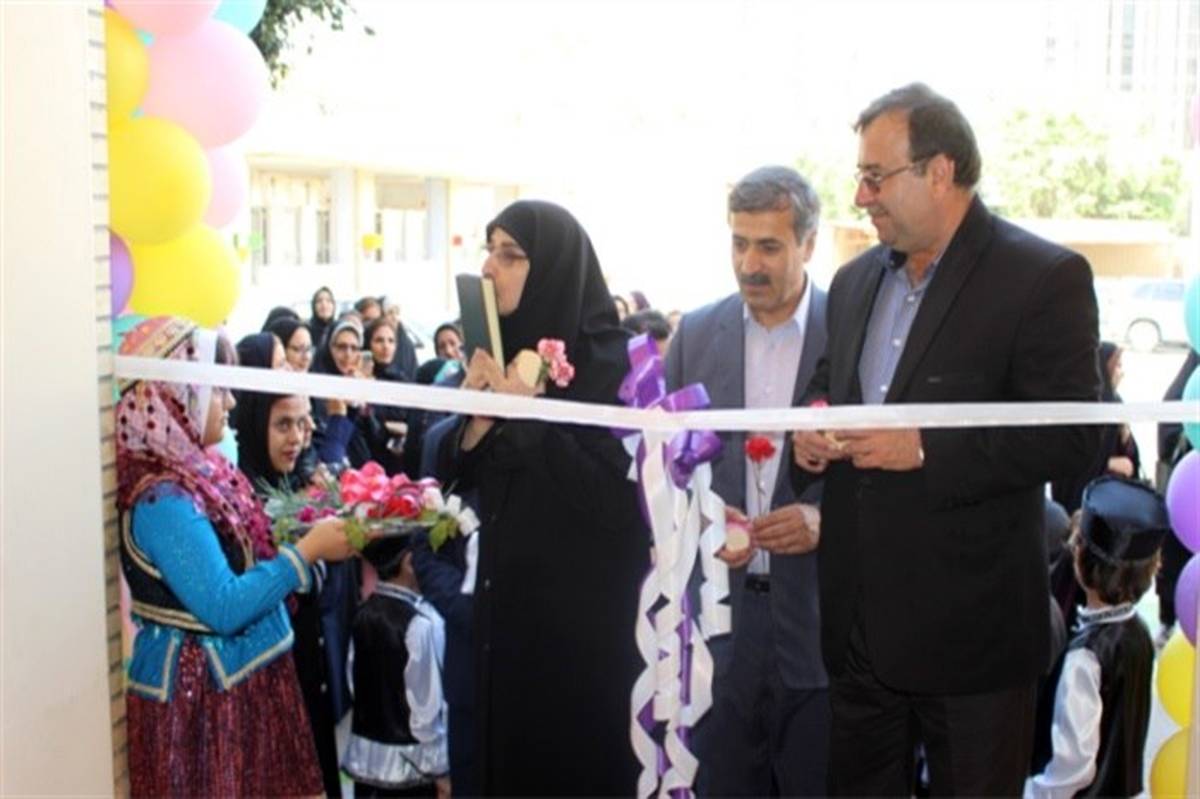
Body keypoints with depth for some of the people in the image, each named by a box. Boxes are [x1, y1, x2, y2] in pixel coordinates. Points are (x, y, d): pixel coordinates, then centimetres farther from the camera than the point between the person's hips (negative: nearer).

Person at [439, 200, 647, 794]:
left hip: (583, 611, -7)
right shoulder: (506, 350, 6)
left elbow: (617, 499, -23)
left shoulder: (607, 360, -14)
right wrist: (476, 414, -11)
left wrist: (527, 416, -23)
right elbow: (455, 474, 8)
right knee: (507, 751, 16)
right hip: (506, 597, 7)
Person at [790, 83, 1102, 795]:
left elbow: (1073, 439, -16)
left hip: (971, 628, -6)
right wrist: (811, 434, -1)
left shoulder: (1044, 278, -11)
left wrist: (925, 449, -23)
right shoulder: (855, 280, 10)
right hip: (860, 623, 6)